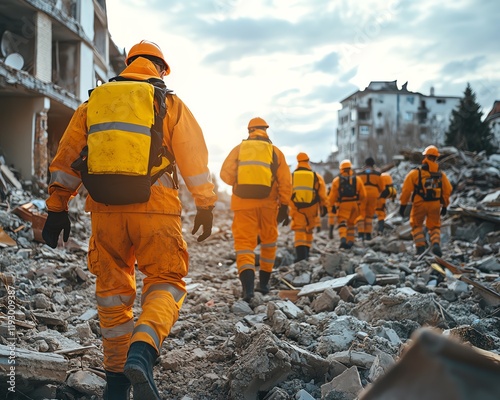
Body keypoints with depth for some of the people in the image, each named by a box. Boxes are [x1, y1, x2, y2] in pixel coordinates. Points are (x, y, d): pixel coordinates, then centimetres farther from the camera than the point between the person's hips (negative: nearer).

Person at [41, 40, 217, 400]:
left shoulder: (94, 102, 14)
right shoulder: (170, 104, 7)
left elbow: (67, 157, 12)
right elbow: (194, 156, 5)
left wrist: (57, 207, 15)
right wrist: (206, 206, 12)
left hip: (105, 209, 3)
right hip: (155, 209, -3)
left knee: (113, 290, 13)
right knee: (165, 282, 5)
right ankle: (142, 351, -21)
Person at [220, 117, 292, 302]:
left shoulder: (239, 149, 8)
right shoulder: (275, 151, 7)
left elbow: (226, 174, 0)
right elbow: (285, 181, 1)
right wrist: (284, 206, 4)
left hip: (243, 203, -1)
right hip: (267, 203, 1)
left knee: (244, 242, -3)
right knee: (268, 241, 19)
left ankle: (248, 286, -24)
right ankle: (264, 283, 26)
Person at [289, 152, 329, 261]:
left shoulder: (291, 176, 3)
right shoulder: (317, 177, 4)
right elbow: (323, 195, 5)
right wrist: (324, 207, 13)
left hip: (296, 208, -1)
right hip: (311, 208, 1)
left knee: (299, 231, -4)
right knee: (309, 231, 18)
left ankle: (300, 253, -22)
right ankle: (306, 253, 24)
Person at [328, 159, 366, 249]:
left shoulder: (336, 180, 0)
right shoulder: (357, 180, 6)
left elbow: (332, 195, -2)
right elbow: (363, 195, 5)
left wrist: (332, 206, 7)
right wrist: (360, 202, 21)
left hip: (343, 205, -3)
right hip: (354, 204, 3)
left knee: (342, 222, -6)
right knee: (351, 223, 16)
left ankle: (343, 239, -29)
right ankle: (350, 241, 20)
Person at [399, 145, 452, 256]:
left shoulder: (416, 173, -7)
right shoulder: (441, 174, 3)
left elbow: (406, 189, -8)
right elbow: (447, 191, 7)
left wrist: (403, 205, 0)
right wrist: (445, 206, 18)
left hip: (419, 204, -2)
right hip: (435, 205, 2)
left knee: (417, 225, 18)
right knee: (434, 227, 16)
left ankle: (420, 246, 6)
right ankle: (436, 244, -8)